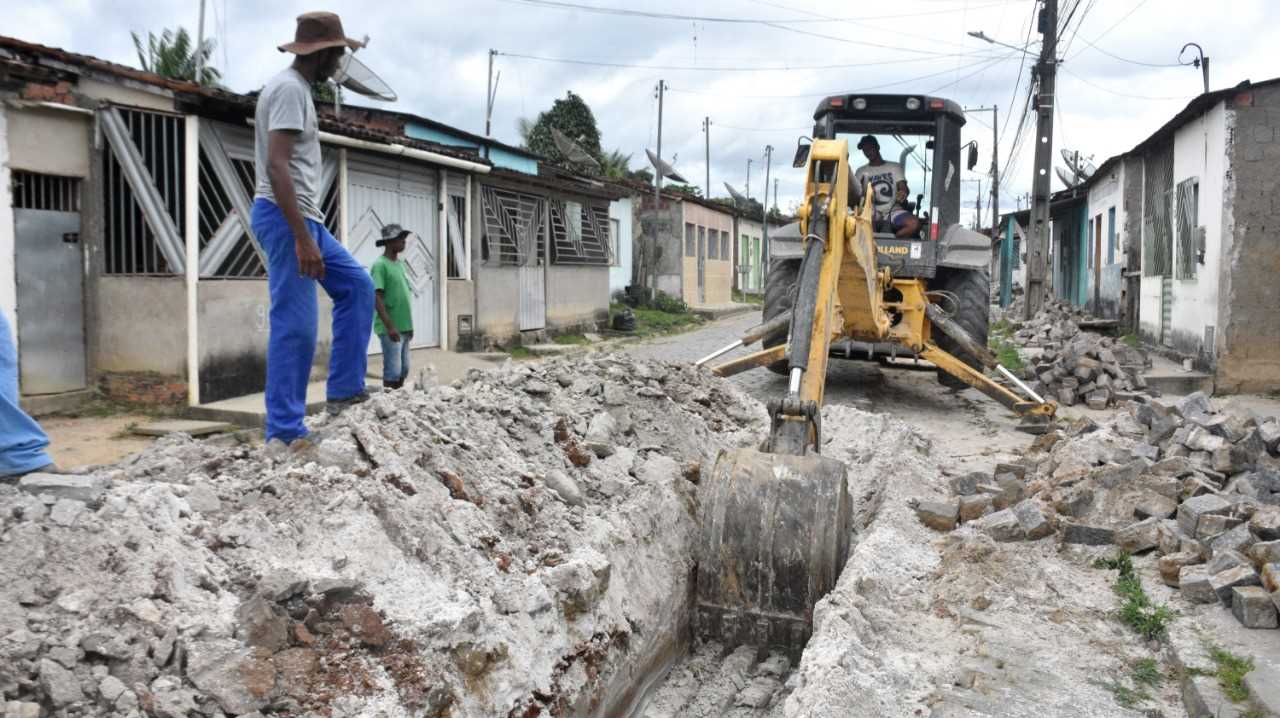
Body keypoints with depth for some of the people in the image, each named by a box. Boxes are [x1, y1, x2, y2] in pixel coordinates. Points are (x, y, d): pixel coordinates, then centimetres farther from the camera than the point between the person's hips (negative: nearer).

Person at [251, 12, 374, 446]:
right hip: (285, 217, -11)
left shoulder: (297, 88, 18)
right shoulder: (290, 89, -14)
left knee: (357, 286, 15)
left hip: (303, 217, 11)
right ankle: (284, 433, -1)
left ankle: (344, 392, 16)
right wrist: (302, 238, -27)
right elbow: (276, 166, -24)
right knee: (295, 326, -8)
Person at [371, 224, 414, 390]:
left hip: (404, 327, 8)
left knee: (403, 369, 12)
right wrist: (389, 326, -22)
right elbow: (376, 298, -17)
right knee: (393, 371, -7)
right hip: (390, 328, -8)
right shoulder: (380, 265, -11)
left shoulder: (400, 264, 15)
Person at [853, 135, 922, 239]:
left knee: (914, 223, -31)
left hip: (893, 211, 1)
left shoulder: (895, 167, 16)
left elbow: (904, 188, 4)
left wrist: (904, 192, -22)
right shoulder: (861, 172, 17)